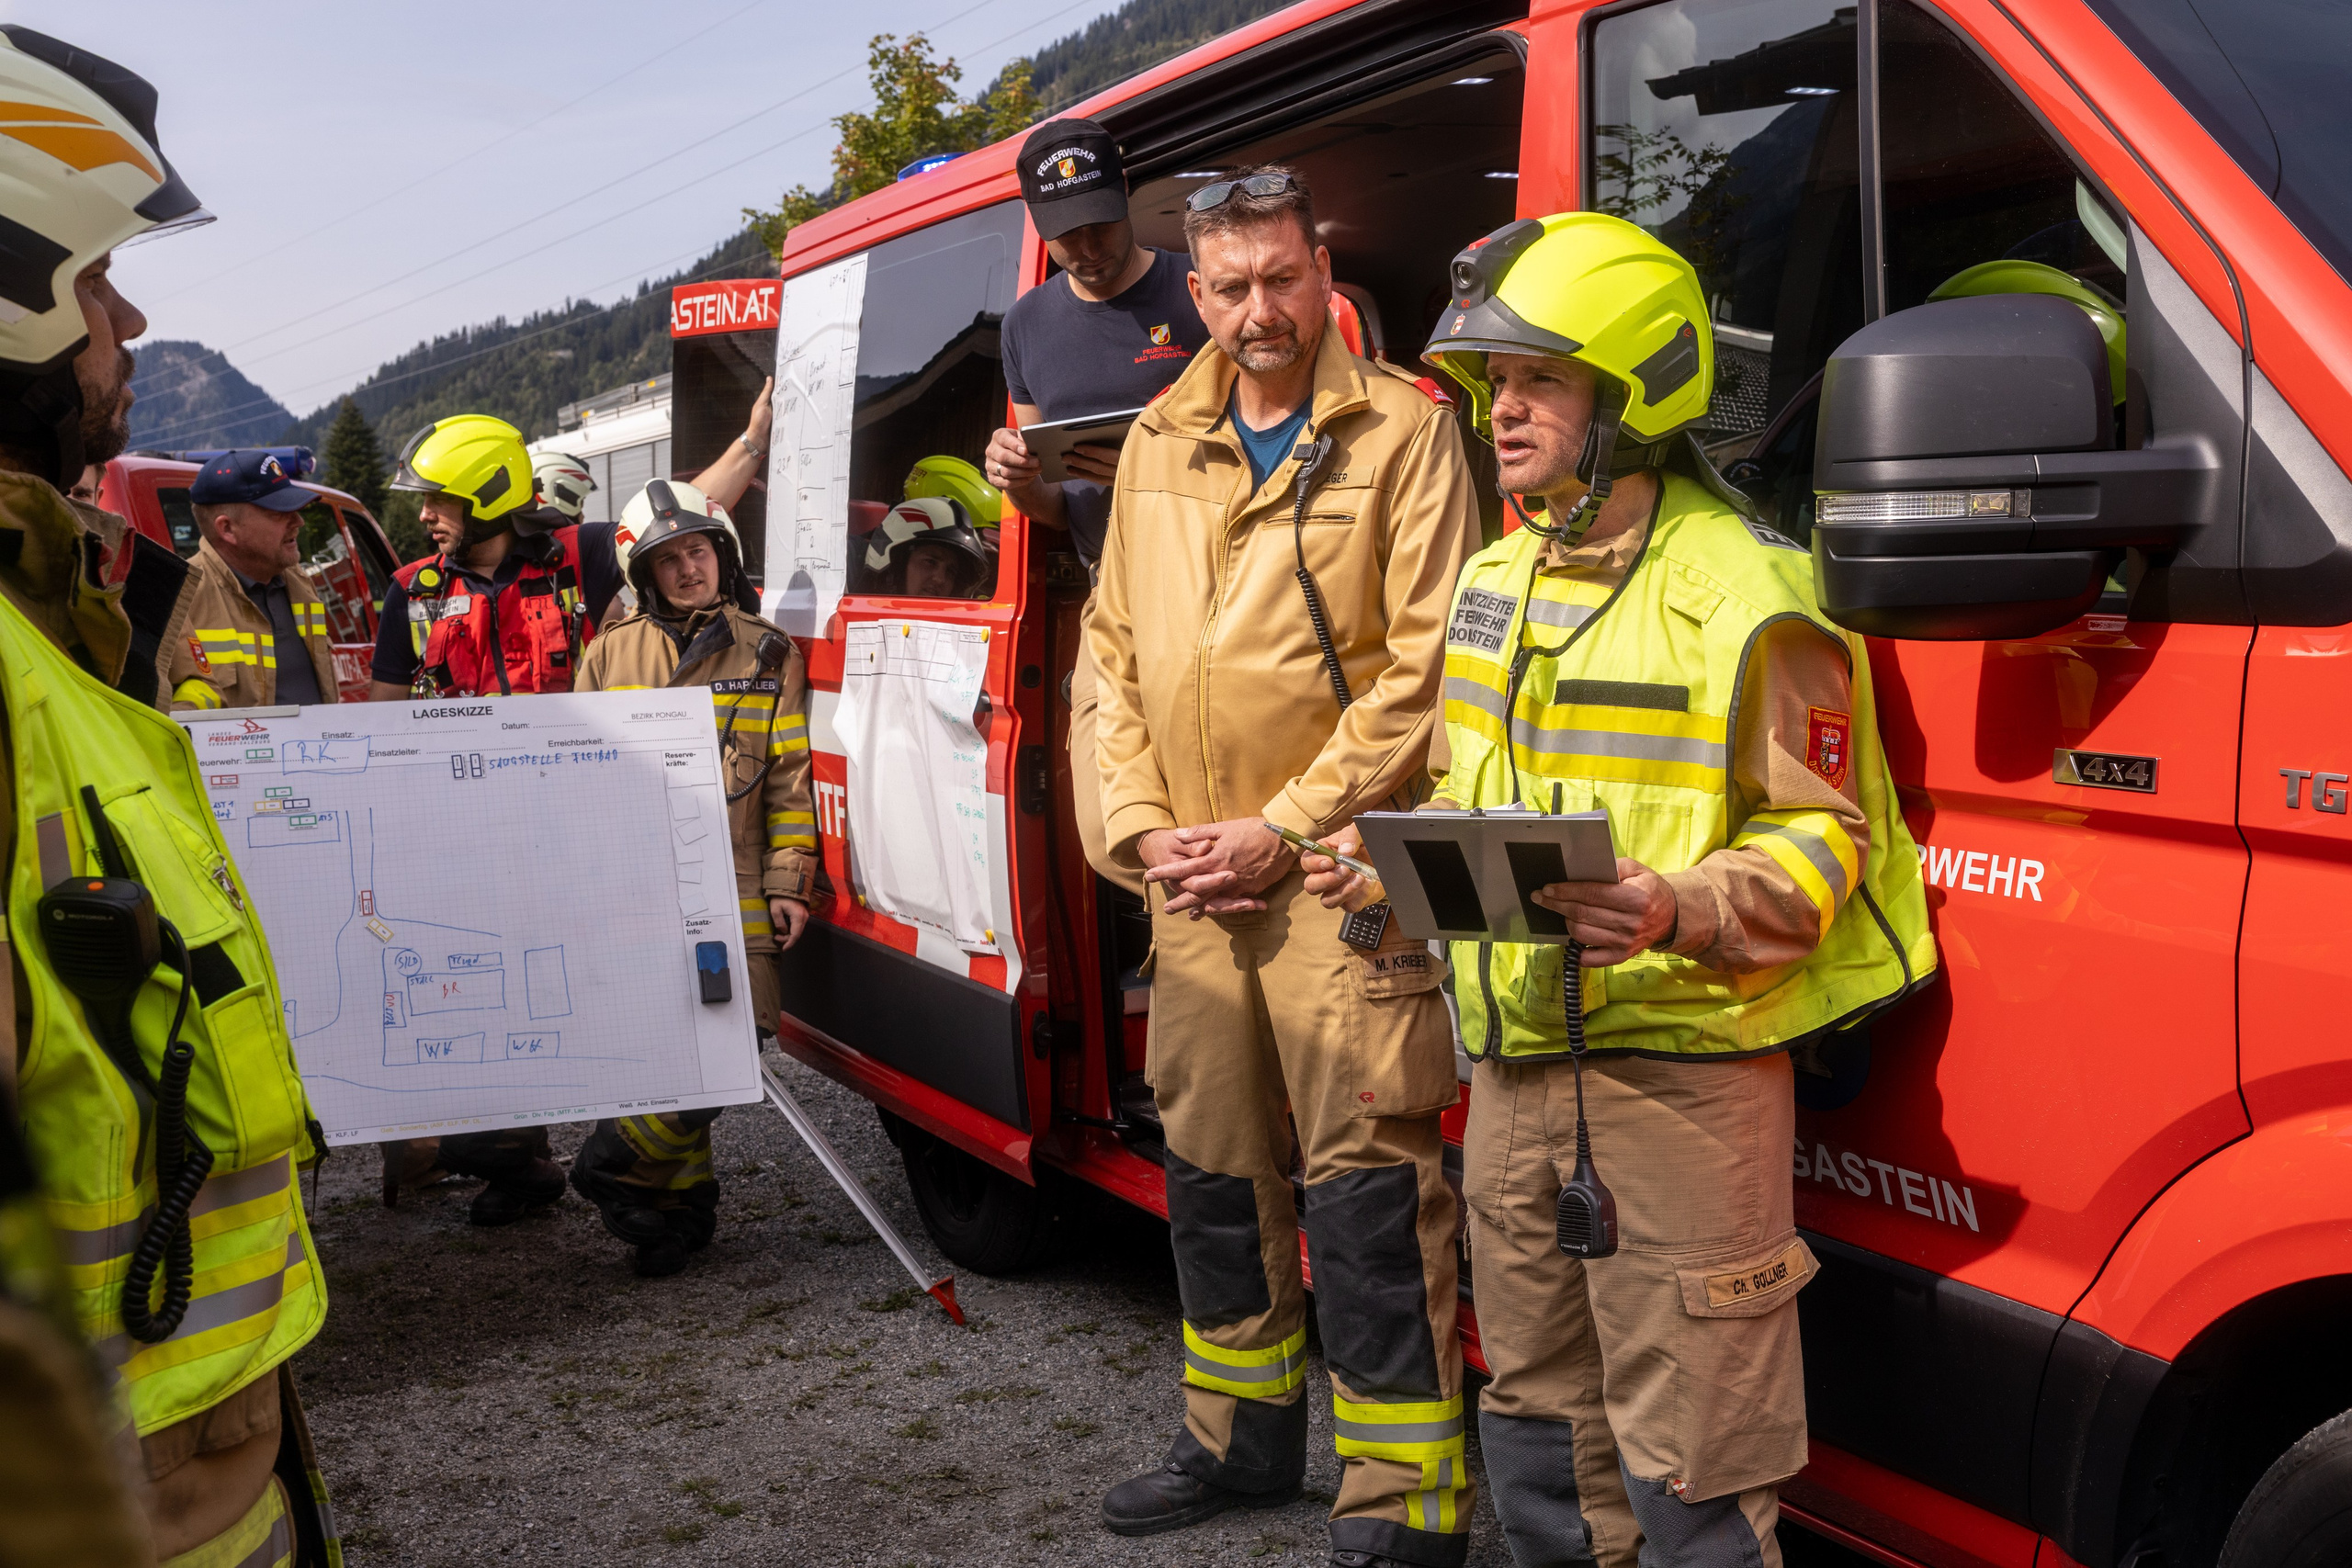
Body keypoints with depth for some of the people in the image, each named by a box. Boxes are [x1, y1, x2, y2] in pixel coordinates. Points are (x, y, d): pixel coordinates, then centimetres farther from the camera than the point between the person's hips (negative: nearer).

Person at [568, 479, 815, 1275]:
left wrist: (788, 883, 1)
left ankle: (618, 1163, 8)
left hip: (734, 895, -1)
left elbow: (791, 782, 8)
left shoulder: (767, 655, 10)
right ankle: (683, 1201, 16)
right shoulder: (611, 654, 13)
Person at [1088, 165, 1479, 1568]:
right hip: (1193, 882, 7)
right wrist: (1147, 826, 3)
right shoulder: (1159, 448, 14)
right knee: (1214, 1167, 16)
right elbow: (1117, 650, 16)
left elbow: (1422, 667, -11)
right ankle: (1245, 1439, 33)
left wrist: (1283, 828, -13)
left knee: (1369, 1183, -6)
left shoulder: (1403, 430, -5)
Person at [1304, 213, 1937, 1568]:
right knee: (1539, 1418, 20)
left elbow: (1817, 840, -12)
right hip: (1514, 1062, 8)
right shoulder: (1495, 581, 15)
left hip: (1681, 1066, -8)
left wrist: (1677, 913, -30)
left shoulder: (1744, 592, -12)